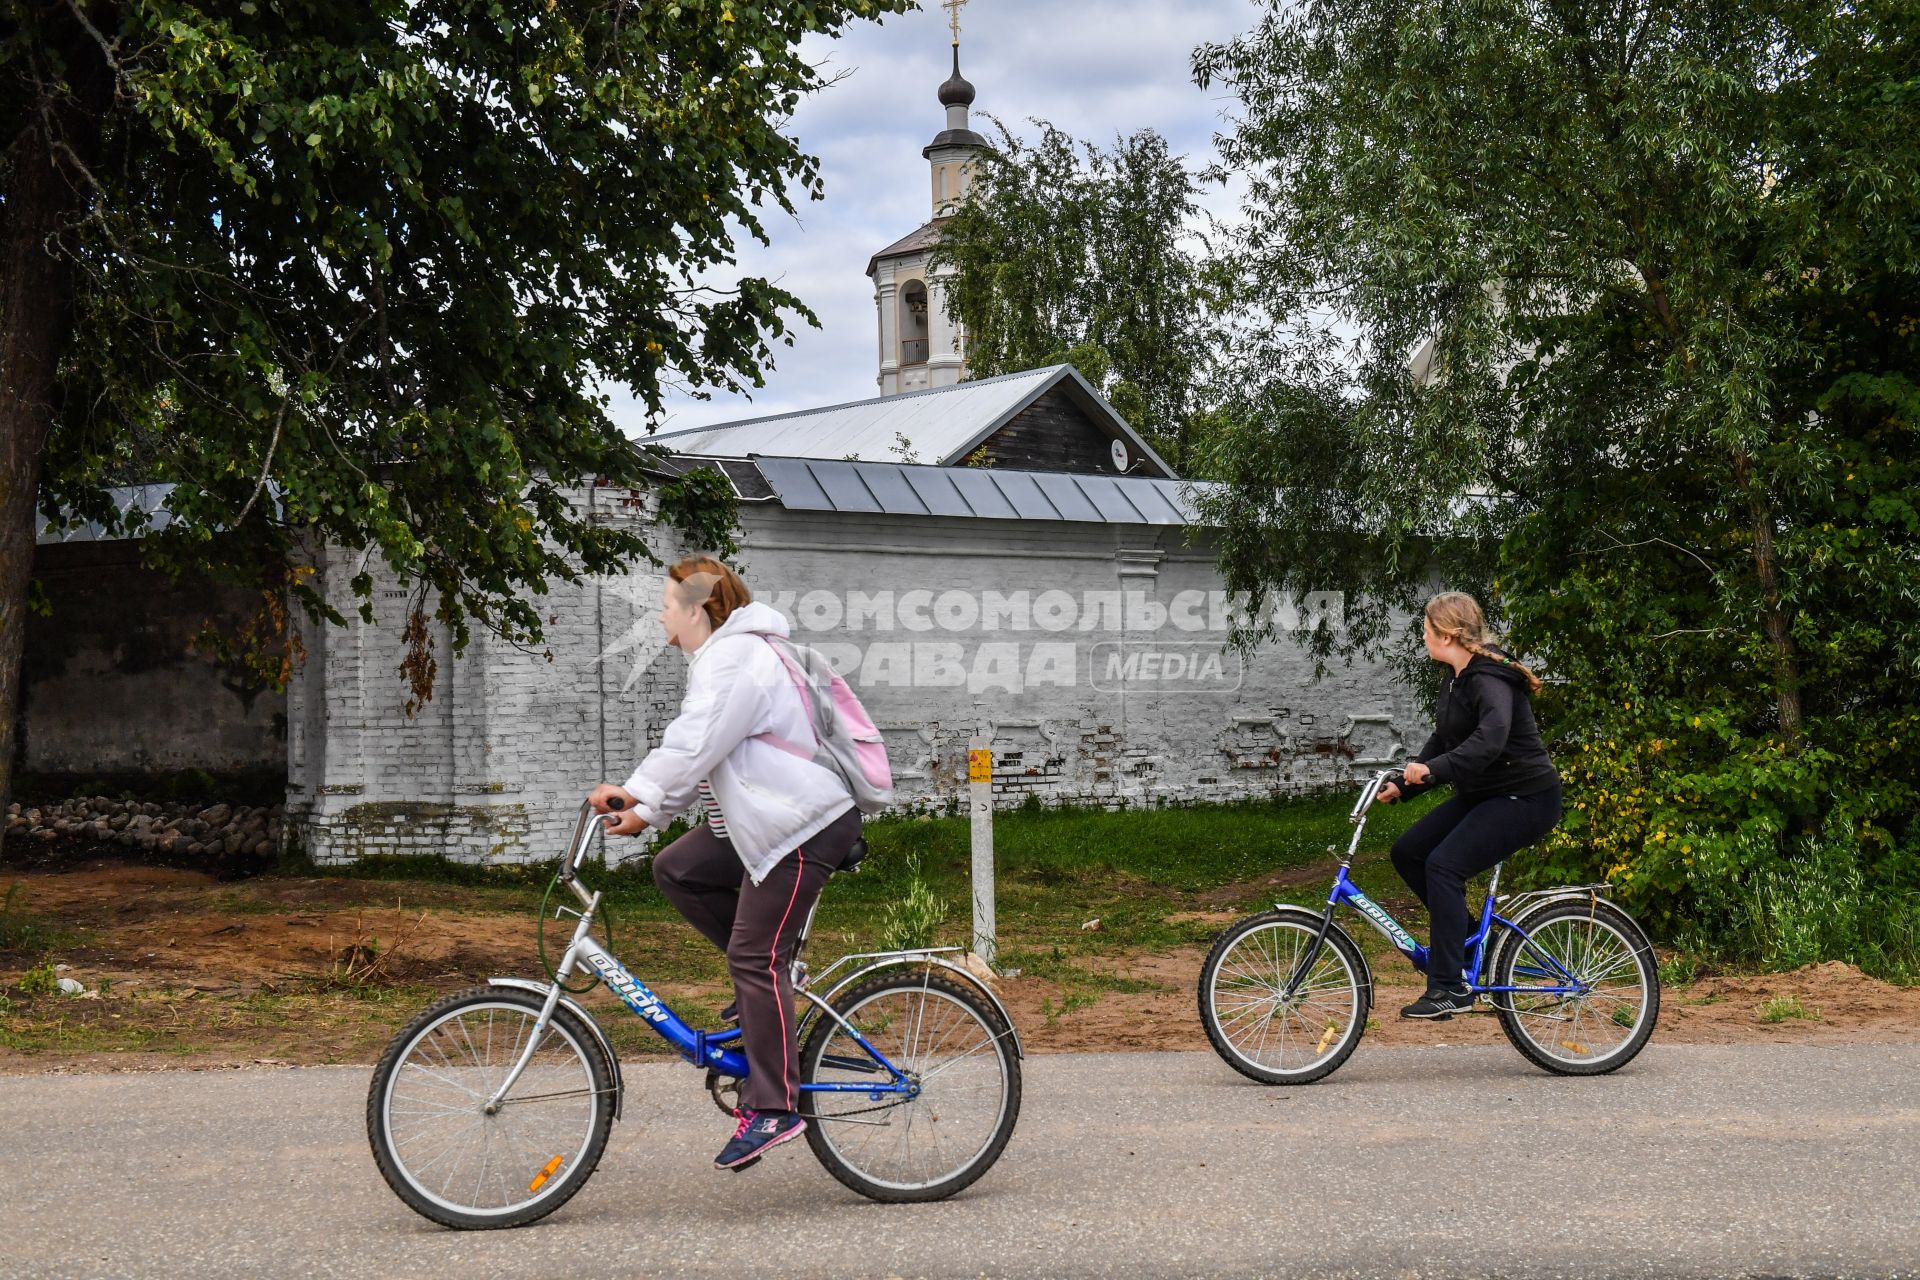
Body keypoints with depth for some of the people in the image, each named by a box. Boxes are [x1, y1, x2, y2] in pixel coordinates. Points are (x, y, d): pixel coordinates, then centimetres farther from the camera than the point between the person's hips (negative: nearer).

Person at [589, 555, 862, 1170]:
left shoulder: (734, 660, -16)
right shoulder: (721, 658, 19)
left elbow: (693, 745, -27)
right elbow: (697, 755, 20)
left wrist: (634, 792, -27)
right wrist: (646, 813, 14)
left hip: (803, 829, -11)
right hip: (763, 820, 11)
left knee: (756, 961, -9)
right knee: (676, 869, 9)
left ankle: (772, 1108, -5)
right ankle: (768, 978, 14)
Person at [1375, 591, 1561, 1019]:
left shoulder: (1489, 679, -20)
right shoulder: (1454, 679, 10)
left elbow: (1491, 738, -38)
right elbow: (1443, 742, 17)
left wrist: (1433, 768, -43)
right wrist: (1401, 786, 7)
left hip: (1525, 798, -10)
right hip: (1482, 794, 10)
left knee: (1444, 864, -24)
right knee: (1407, 852, 2)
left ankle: (1450, 989, -22)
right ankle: (1466, 933, 16)